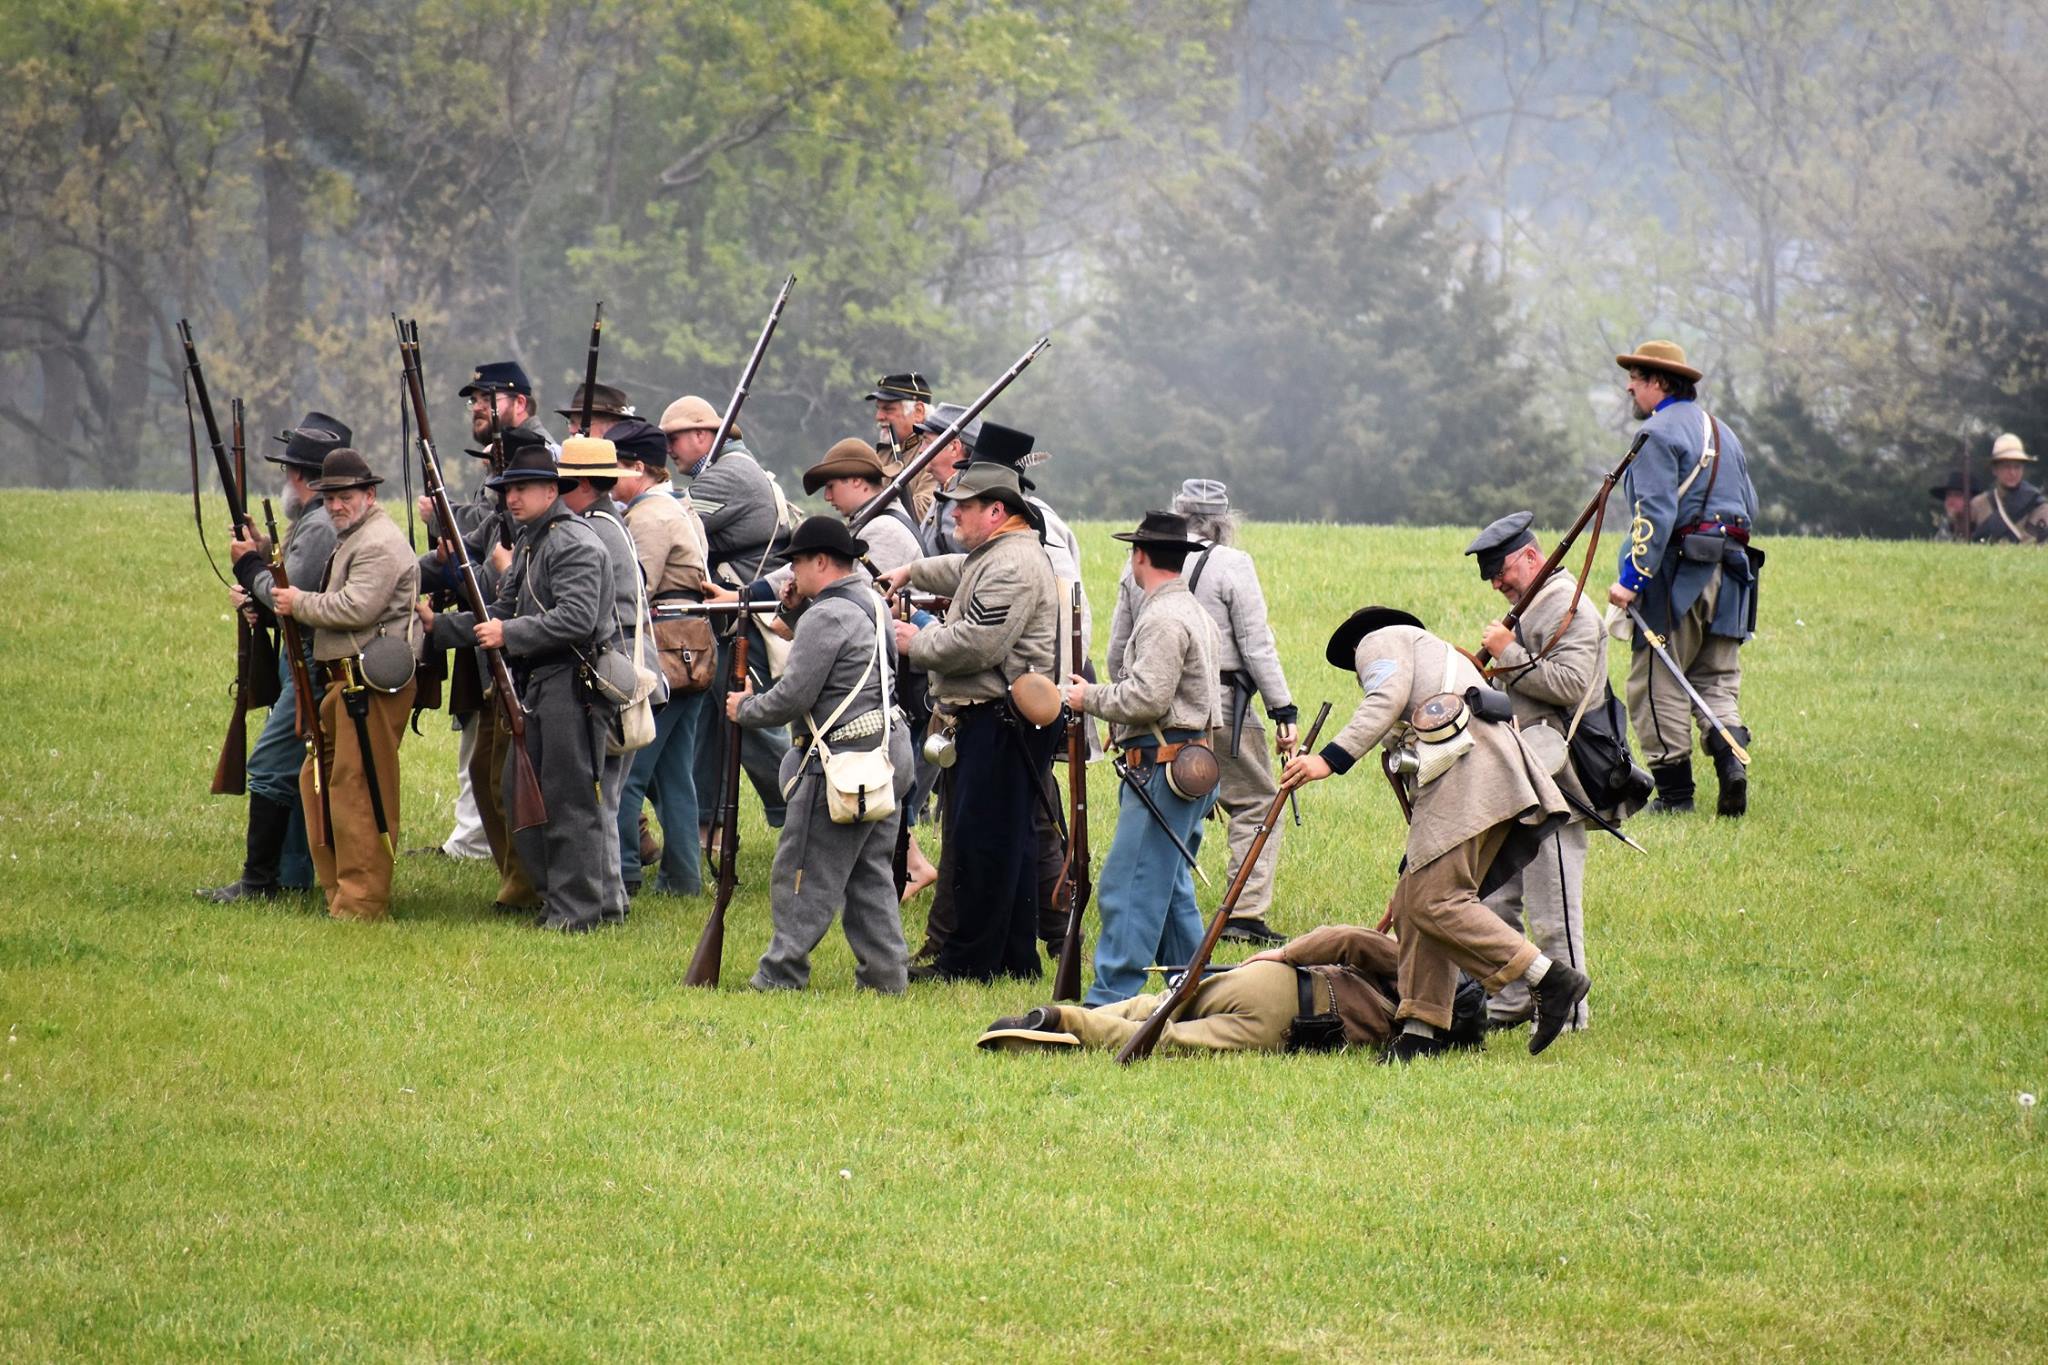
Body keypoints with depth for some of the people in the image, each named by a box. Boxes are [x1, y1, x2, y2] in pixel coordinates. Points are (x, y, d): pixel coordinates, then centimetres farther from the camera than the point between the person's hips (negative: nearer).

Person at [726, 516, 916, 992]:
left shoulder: (826, 617, -16)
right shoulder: (872, 604, 13)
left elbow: (792, 698, -17)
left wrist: (744, 708, 0)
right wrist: (801, 609, 13)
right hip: (889, 752, 10)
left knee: (802, 873, -3)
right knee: (870, 873, 14)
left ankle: (780, 977, 0)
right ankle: (885, 973, 14)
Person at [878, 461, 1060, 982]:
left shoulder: (1012, 567, -17)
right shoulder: (991, 556, 19)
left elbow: (973, 646, -24)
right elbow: (961, 572, 45)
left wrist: (915, 644, -10)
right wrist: (912, 572, 33)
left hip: (1003, 720, -11)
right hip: (992, 719, 11)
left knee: (981, 841, -8)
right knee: (1009, 839, 14)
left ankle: (968, 962, -6)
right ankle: (1016, 958, 19)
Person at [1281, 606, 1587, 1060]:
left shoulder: (1379, 641, 17)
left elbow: (1388, 698, -9)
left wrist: (1331, 759, -15)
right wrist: (1411, 872, 37)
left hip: (1467, 770, -9)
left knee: (1435, 903, -15)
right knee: (1416, 905, 8)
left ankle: (1551, 979, -22)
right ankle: (1422, 1031, 3)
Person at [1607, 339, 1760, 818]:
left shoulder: (1659, 433, -9)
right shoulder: (1721, 431, 19)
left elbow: (1655, 513, -19)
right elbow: (1749, 505, 22)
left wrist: (1631, 579, -22)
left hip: (1677, 573, -8)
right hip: (1728, 570, 8)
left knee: (1658, 685, -1)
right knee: (1716, 680, 10)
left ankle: (1674, 791, -2)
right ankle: (1732, 757, -13)